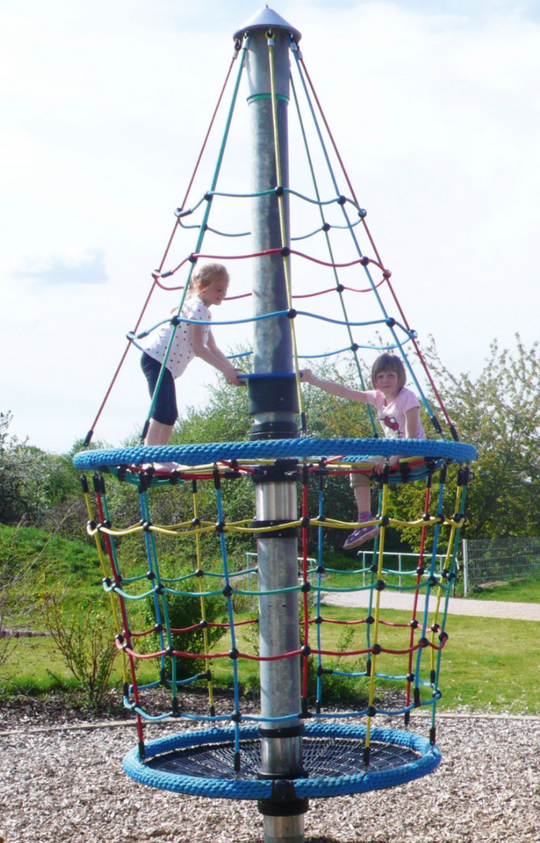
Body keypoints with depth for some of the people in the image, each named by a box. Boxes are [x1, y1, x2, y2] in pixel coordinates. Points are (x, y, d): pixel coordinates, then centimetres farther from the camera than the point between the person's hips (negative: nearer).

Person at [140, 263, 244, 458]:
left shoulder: (204, 312, 17)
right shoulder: (197, 308, -14)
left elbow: (213, 348, 18)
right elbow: (198, 348, -19)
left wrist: (232, 370, 6)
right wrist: (226, 370, -16)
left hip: (166, 364, 11)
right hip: (156, 358, -11)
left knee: (170, 414, 11)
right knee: (162, 410, -19)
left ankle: (159, 458, 15)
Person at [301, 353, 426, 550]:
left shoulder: (407, 397, -15)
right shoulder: (378, 397, 6)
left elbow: (411, 437, -20)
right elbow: (344, 392, 4)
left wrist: (394, 458, -30)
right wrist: (313, 380, 1)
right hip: (393, 453, 8)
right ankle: (365, 521, -7)